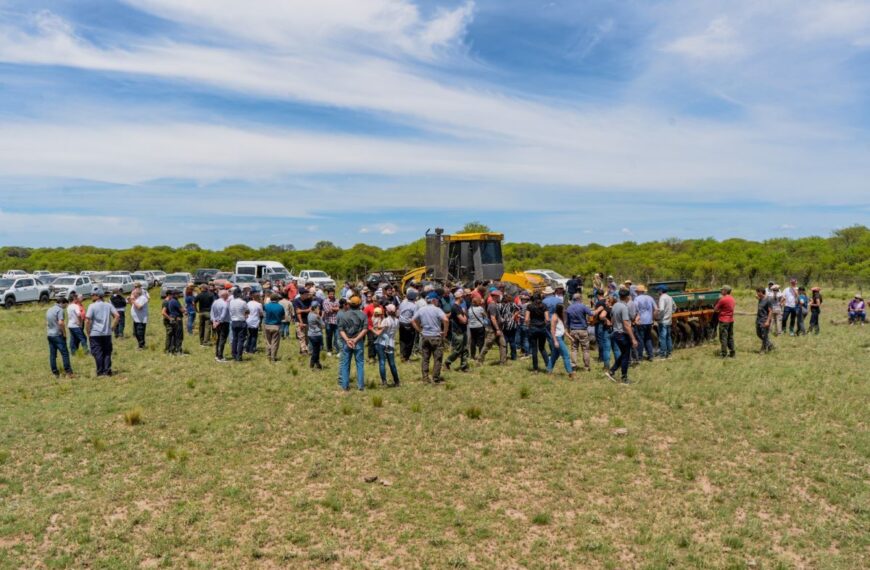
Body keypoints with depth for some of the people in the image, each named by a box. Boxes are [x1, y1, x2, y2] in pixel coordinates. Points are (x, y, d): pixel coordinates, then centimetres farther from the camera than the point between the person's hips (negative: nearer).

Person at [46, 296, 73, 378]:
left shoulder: (49, 310, 17)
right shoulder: (60, 310, -10)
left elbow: (46, 323, 22)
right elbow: (61, 322, -21)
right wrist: (64, 333, -12)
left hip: (50, 335, 8)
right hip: (58, 335, -8)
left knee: (52, 355, 8)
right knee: (65, 353, -6)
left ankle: (55, 373, 12)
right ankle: (68, 372, -8)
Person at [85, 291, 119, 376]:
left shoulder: (92, 306, -8)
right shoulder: (108, 305, 5)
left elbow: (87, 320, -13)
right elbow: (117, 316, -1)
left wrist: (88, 333, -3)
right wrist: (111, 327, 5)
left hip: (95, 334, -4)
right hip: (107, 333, 4)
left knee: (97, 353, 3)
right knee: (107, 352, 10)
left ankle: (100, 372, 5)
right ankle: (107, 371, 8)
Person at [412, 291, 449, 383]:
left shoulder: (421, 310, 6)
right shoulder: (437, 309, -10)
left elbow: (413, 321, 10)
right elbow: (445, 320, -24)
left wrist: (419, 330, 12)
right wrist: (445, 332, -13)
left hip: (424, 337, 5)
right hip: (436, 337, -5)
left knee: (425, 358, 11)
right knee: (437, 358, 6)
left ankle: (425, 378, 13)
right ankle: (436, 378, 10)